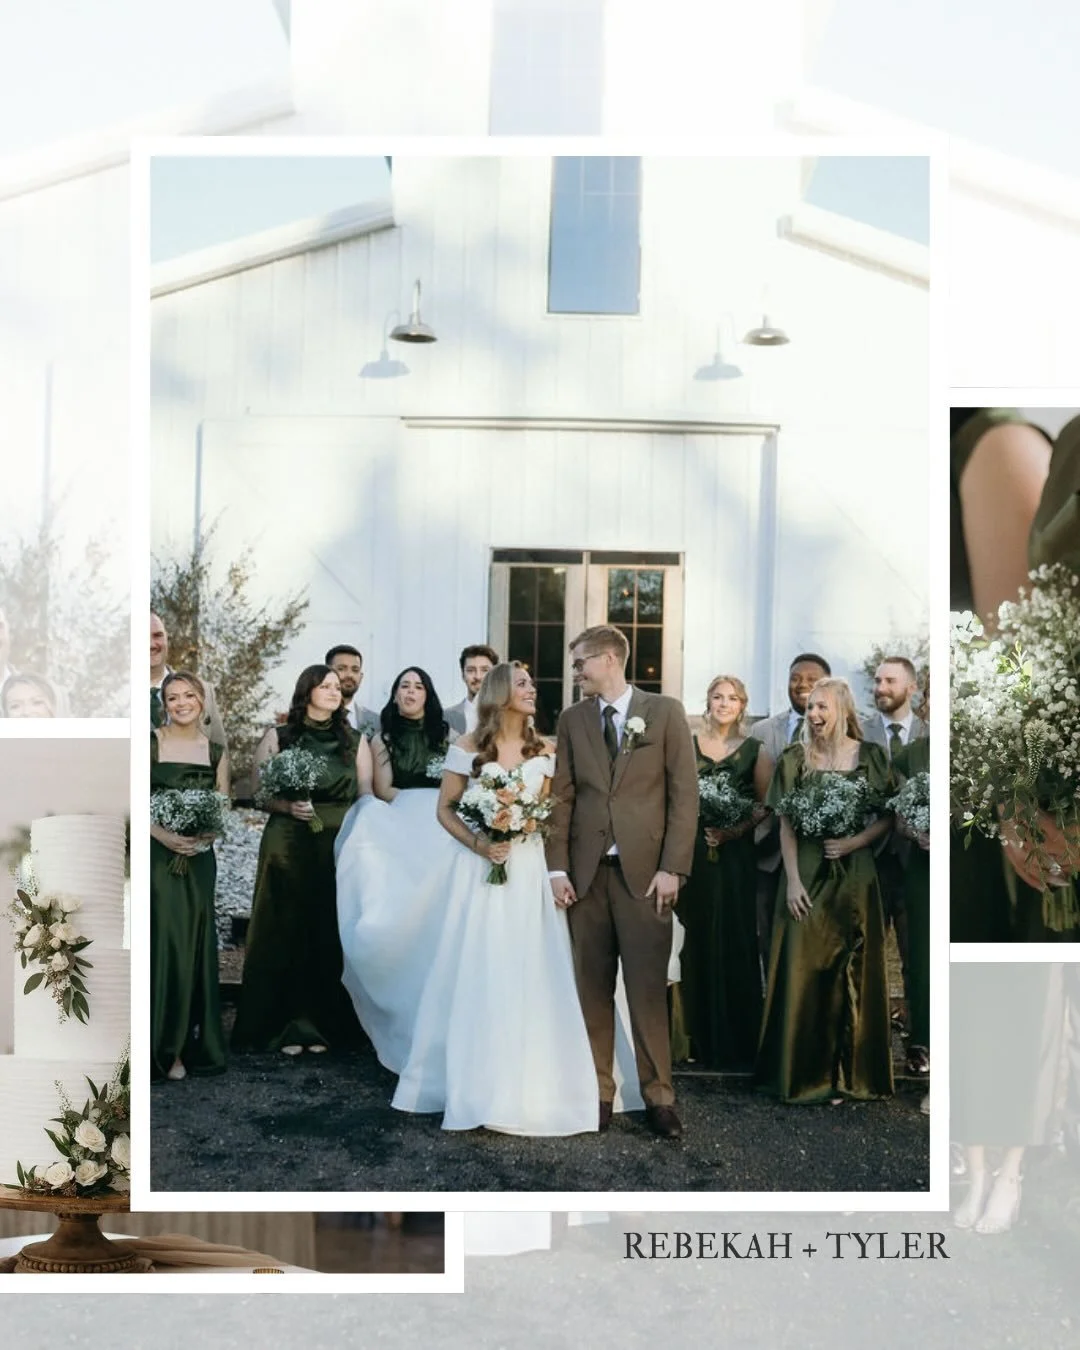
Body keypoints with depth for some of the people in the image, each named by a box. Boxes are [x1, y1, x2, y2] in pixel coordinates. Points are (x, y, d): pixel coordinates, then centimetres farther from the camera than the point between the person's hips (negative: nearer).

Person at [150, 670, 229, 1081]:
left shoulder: (217, 751, 9)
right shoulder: (149, 742, -2)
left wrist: (211, 832, -9)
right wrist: (162, 834, -20)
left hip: (199, 857, 4)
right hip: (158, 853, -4)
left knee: (196, 944, 6)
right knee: (165, 943, -7)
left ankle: (192, 1042, 16)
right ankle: (163, 1046, 4)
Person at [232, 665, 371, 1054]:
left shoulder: (355, 741, 10)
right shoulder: (278, 738, 6)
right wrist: (288, 806, -17)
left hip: (341, 845, 1)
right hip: (288, 844, -1)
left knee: (330, 934, 2)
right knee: (286, 932, -2)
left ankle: (325, 1025, 10)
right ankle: (288, 1026, 6)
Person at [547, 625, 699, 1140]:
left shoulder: (665, 712, 2)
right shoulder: (572, 719, 11)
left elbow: (684, 793, -1)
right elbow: (562, 796, 9)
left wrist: (672, 868, -7)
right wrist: (557, 867, 1)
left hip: (644, 872, -3)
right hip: (586, 872, 3)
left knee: (648, 989, 0)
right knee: (592, 988, 6)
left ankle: (658, 1097, 12)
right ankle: (597, 1092, 16)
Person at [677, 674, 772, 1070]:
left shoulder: (755, 750, 4)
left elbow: (766, 804, 2)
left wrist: (738, 829, -13)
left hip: (737, 856, -2)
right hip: (695, 853, 2)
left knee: (735, 942, -1)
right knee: (698, 940, 3)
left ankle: (738, 1043, 10)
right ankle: (704, 1041, 14)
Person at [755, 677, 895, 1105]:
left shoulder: (871, 757, 2)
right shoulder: (795, 758, 1)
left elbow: (887, 817, 4)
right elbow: (786, 825, -1)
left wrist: (852, 843, -13)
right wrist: (792, 880, -9)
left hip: (854, 876, 1)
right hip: (808, 875, 0)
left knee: (854, 973, 5)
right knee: (804, 971, 0)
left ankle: (854, 1071, 17)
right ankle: (803, 1070, 11)